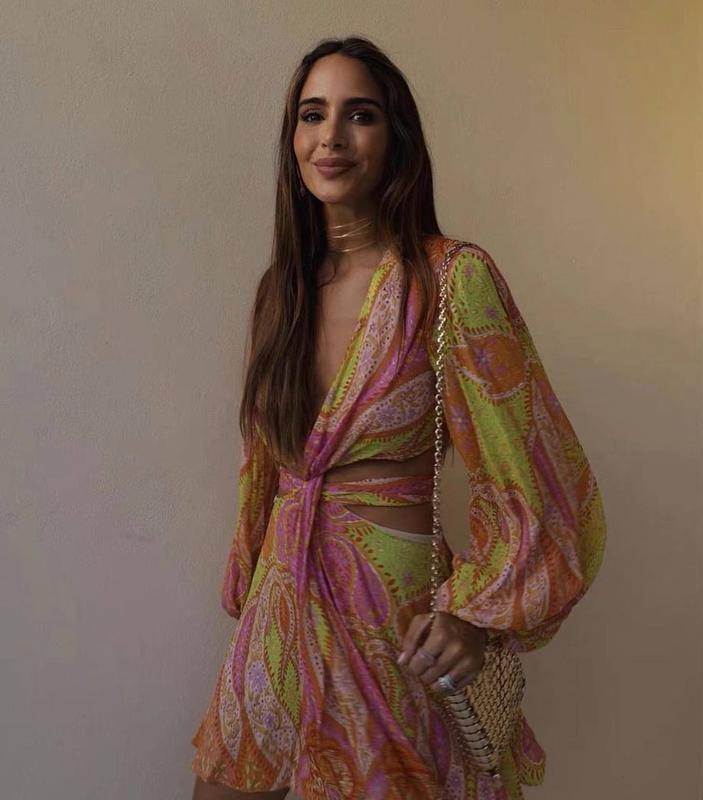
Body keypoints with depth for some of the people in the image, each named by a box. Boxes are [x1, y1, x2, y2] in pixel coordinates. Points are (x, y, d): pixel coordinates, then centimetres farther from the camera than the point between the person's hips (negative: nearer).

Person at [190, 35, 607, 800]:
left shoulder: (453, 279, -15)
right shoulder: (281, 287, 3)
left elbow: (535, 473, -13)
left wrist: (479, 614, -22)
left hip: (396, 611, -5)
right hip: (282, 604, 6)